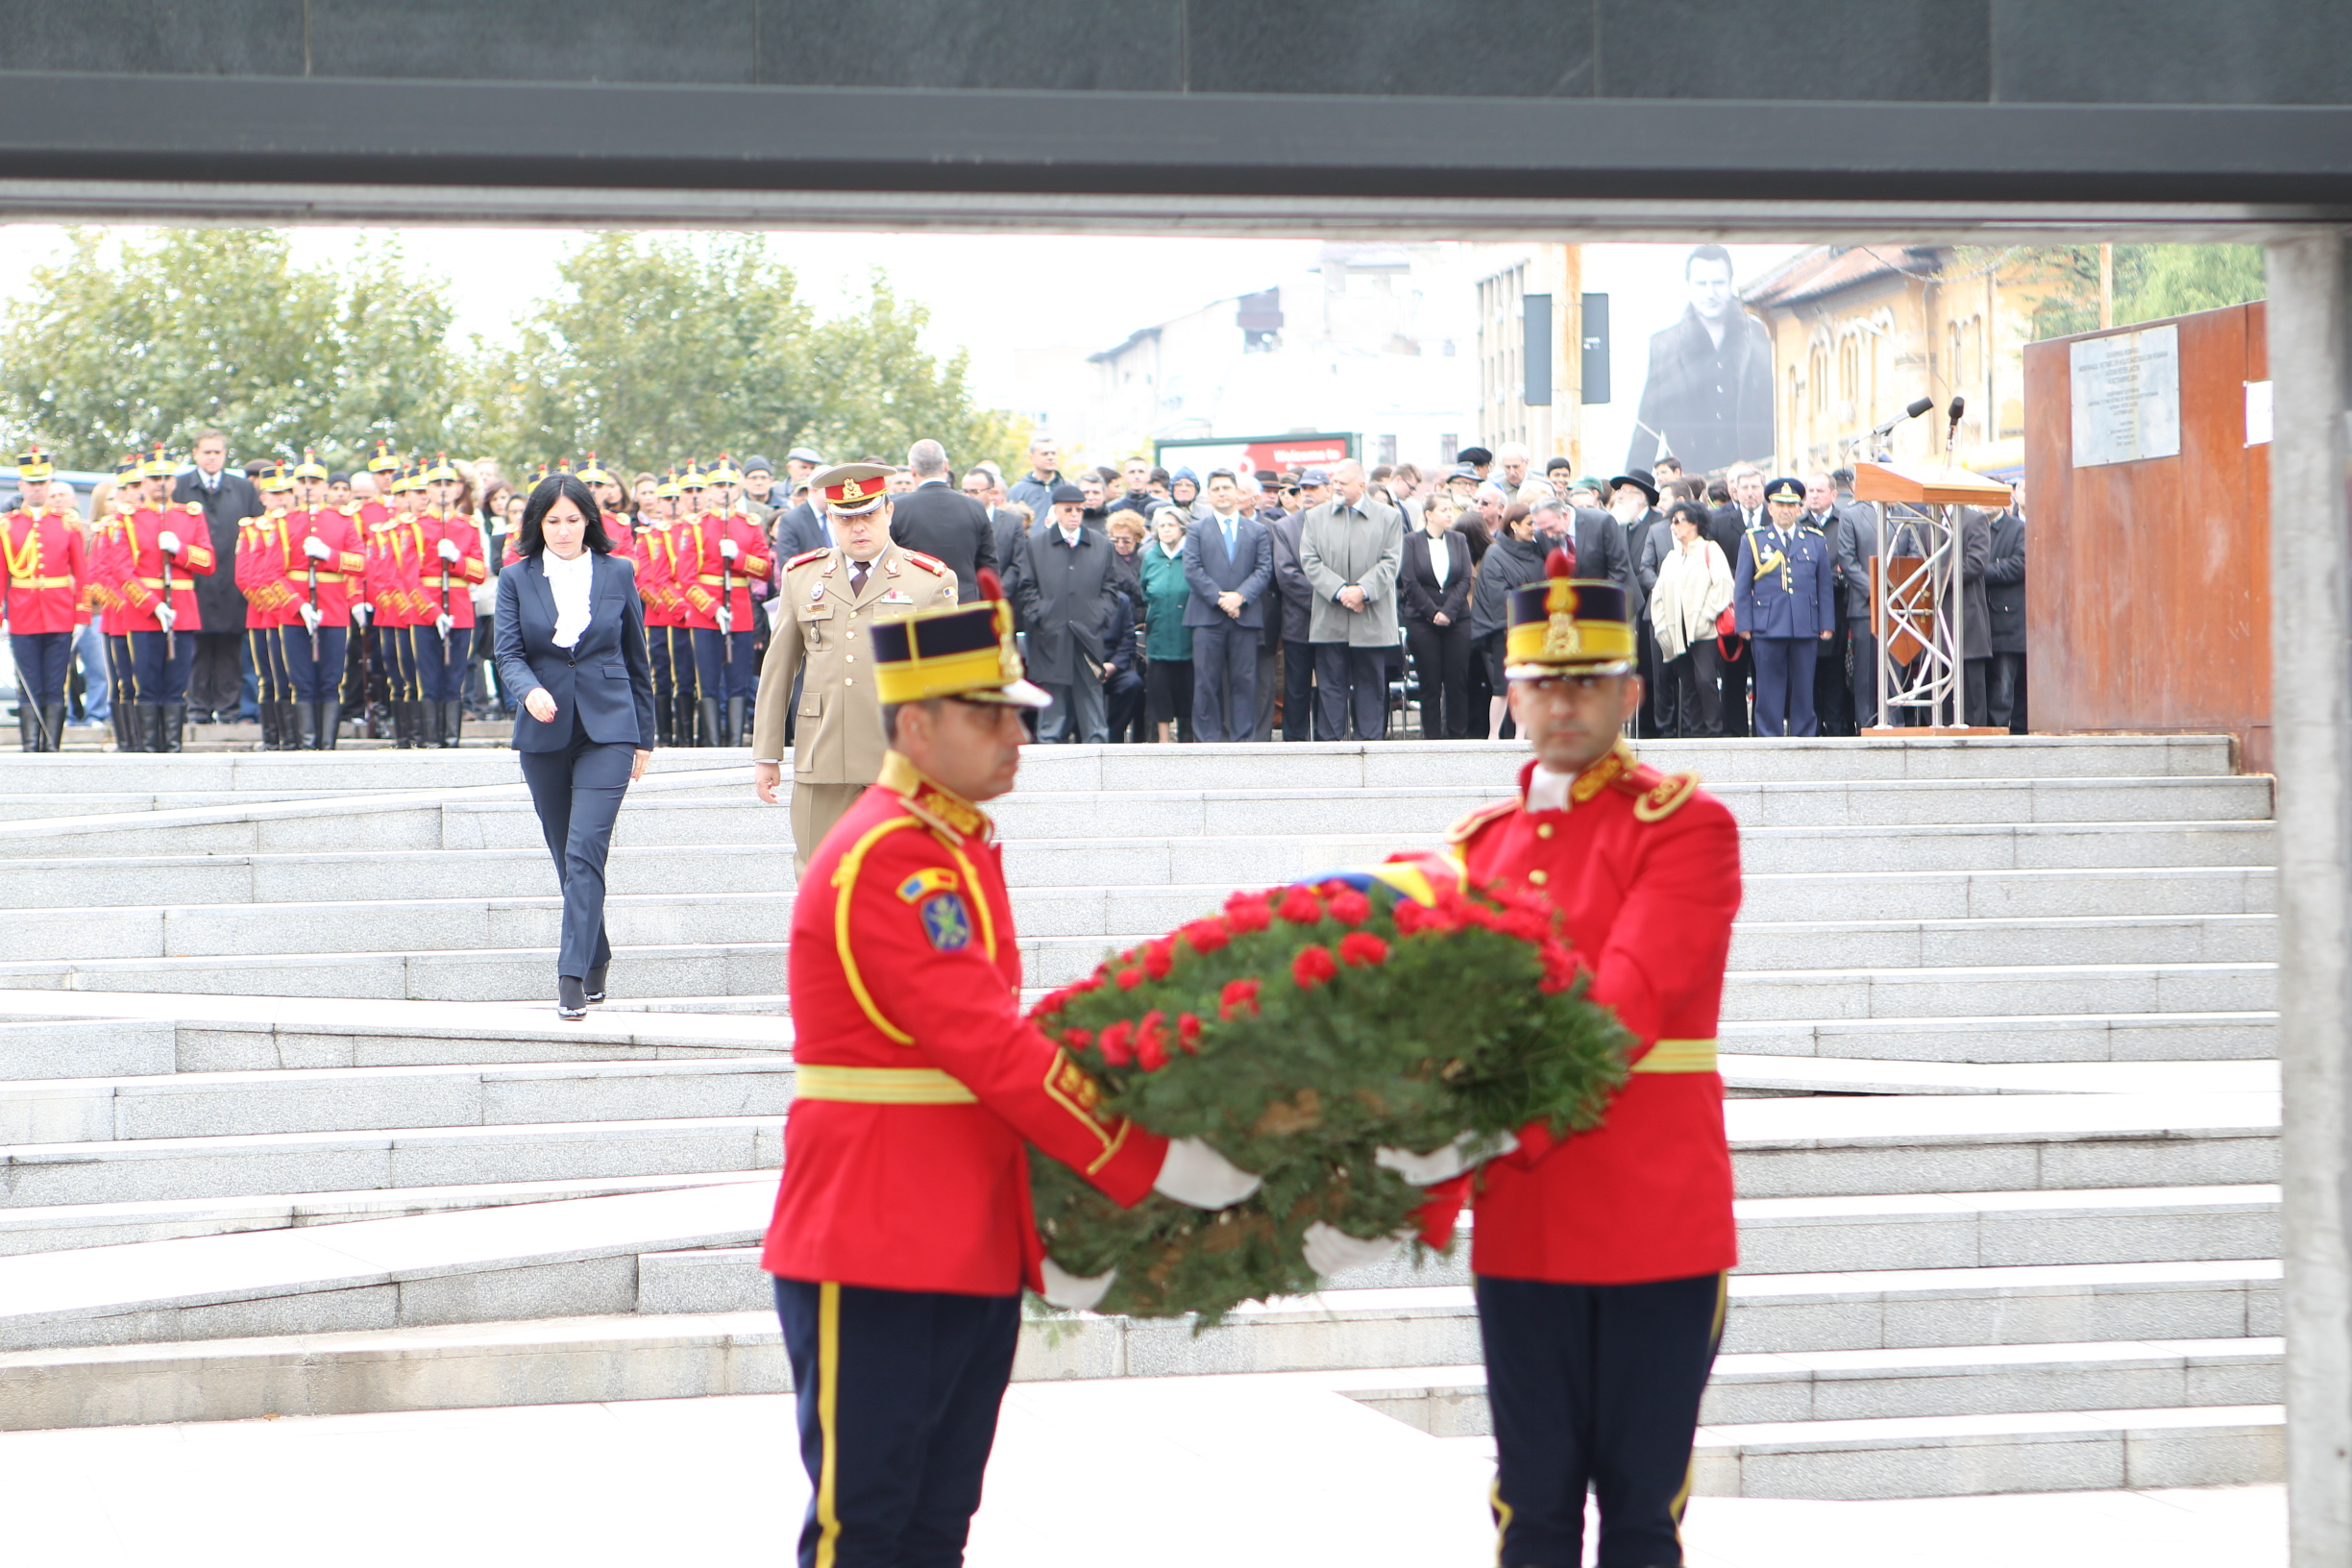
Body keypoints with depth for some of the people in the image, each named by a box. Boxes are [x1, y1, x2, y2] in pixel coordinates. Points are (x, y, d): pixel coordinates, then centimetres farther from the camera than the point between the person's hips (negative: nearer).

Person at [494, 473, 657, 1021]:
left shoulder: (617, 574, 4)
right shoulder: (516, 580, 4)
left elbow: (637, 660, 10)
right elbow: (508, 654, -4)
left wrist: (644, 737, 11)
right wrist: (530, 690, -26)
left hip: (607, 729, -2)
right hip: (544, 733, 2)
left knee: (585, 850, -15)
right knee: (566, 856, 10)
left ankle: (573, 978, -20)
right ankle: (595, 966, 26)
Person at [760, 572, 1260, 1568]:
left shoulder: (965, 850, 14)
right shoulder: (885, 862, -17)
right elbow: (992, 1049, -22)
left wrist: (1044, 1235, 12)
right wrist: (1158, 1168, -20)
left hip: (974, 1253, 9)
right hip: (876, 1253, -9)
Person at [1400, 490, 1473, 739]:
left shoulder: (1459, 541, 10)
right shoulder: (1412, 541, 1)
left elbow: (1465, 580, 2)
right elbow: (1410, 582, -5)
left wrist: (1448, 612, -11)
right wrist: (1433, 612, -12)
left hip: (1456, 620, 2)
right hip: (1422, 620, -2)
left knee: (1457, 681, -1)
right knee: (1430, 684, -1)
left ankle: (1458, 735, 3)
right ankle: (1432, 737, 2)